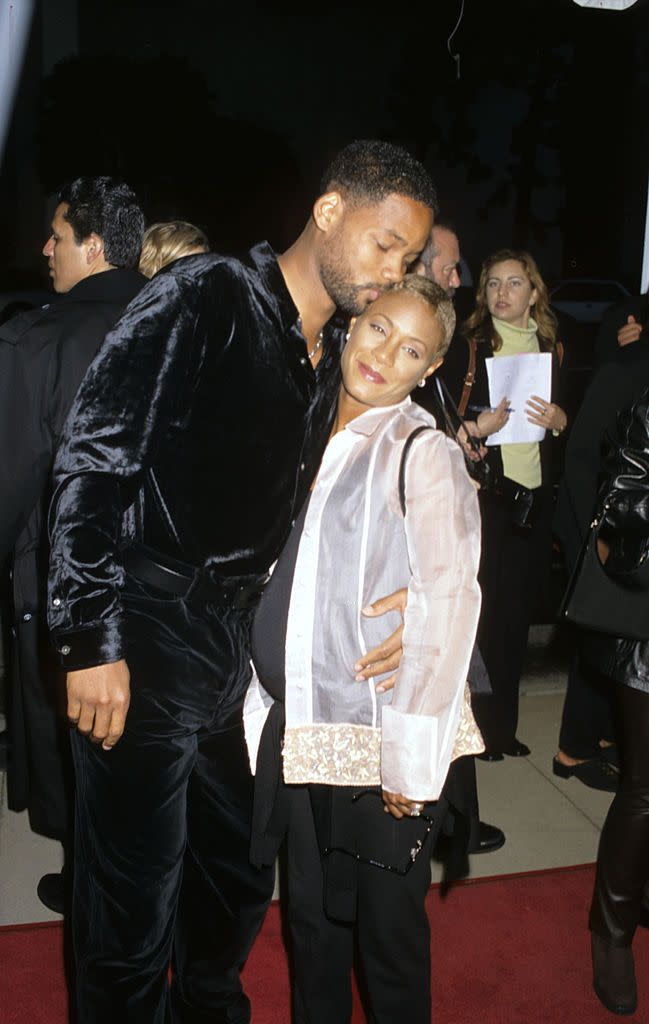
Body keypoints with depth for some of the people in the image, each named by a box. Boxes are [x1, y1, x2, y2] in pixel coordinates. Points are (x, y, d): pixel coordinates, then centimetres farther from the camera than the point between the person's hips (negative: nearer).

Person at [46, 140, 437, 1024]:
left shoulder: (334, 360, 11)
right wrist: (94, 641, -18)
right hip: (145, 649, -7)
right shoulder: (204, 299, -11)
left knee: (237, 881, 22)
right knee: (136, 915, 6)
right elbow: (94, 461, -15)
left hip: (238, 648, 8)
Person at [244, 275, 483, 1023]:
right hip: (298, 731, 5)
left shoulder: (424, 452, -11)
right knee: (311, 915, 20)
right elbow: (278, 586, 11)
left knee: (388, 926, 12)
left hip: (381, 744, -5)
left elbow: (450, 602, -15)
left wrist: (413, 757, -15)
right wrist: (263, 704, 8)